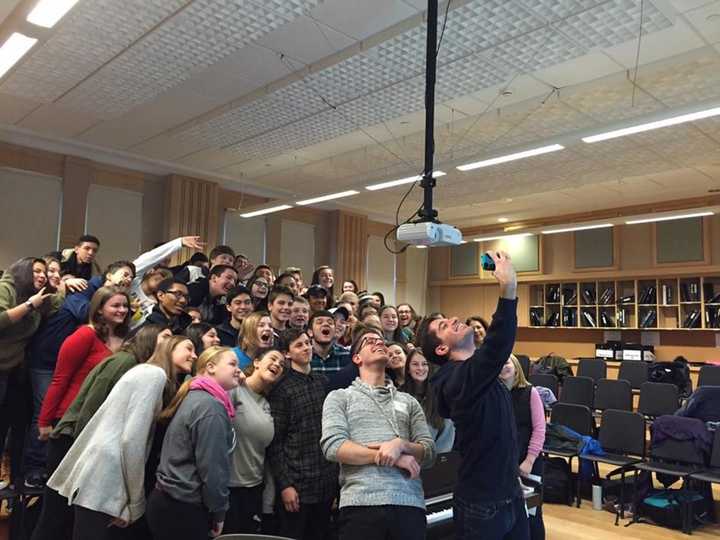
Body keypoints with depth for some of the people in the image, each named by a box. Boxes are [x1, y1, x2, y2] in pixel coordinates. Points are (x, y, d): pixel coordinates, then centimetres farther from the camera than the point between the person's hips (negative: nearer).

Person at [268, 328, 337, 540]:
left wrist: (337, 473, 10)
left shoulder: (323, 382, 9)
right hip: (297, 483, -5)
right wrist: (284, 484, -15)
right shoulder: (281, 388, -8)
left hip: (327, 482, 5)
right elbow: (274, 441, -11)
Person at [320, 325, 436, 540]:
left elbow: (429, 452, 9)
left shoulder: (409, 401, 17)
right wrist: (393, 458, -9)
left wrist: (401, 445, -13)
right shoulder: (339, 397, 9)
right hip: (361, 503, -2)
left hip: (410, 503, 3)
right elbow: (333, 446, -6)